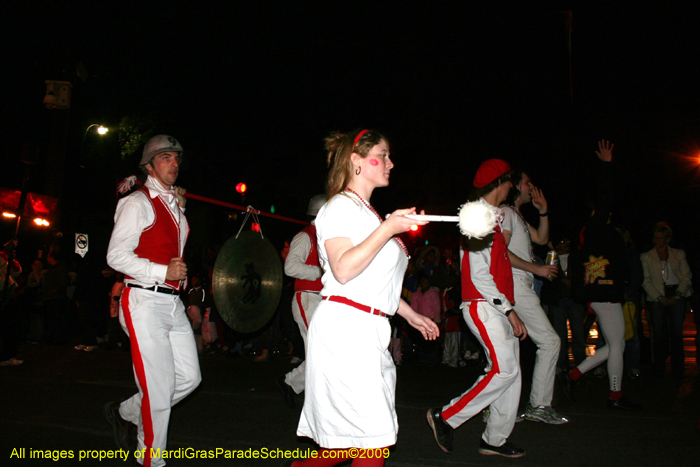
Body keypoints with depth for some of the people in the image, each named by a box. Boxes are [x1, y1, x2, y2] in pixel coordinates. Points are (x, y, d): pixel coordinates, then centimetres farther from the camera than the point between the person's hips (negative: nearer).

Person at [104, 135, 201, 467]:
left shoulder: (175, 204, 19)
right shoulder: (138, 203, -6)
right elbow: (117, 256, -13)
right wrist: (163, 272, -18)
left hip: (173, 303, 8)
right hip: (145, 303, -8)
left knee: (189, 377, 9)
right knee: (159, 389, -5)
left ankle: (125, 413, 29)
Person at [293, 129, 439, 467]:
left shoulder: (366, 212, 22)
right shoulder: (340, 206, -6)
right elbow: (343, 270, -20)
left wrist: (411, 315, 26)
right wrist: (387, 229, -21)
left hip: (368, 330, 9)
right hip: (344, 326, -9)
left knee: (371, 439, 7)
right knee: (375, 439, -7)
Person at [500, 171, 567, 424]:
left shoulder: (517, 216, 25)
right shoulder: (505, 212, -7)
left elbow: (541, 239, 27)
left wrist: (543, 211, 17)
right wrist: (537, 269, -14)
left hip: (519, 286, 10)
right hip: (515, 285, -10)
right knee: (550, 340, -8)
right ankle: (539, 405, -3)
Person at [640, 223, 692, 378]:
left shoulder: (679, 254, 13)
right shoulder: (646, 257, 11)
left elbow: (687, 276, 7)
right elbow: (646, 281, 3)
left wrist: (677, 295, -7)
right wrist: (660, 298, -8)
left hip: (677, 295, 1)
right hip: (656, 297, 0)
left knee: (677, 333, -3)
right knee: (659, 333, -3)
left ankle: (678, 369, 5)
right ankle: (659, 369, 5)